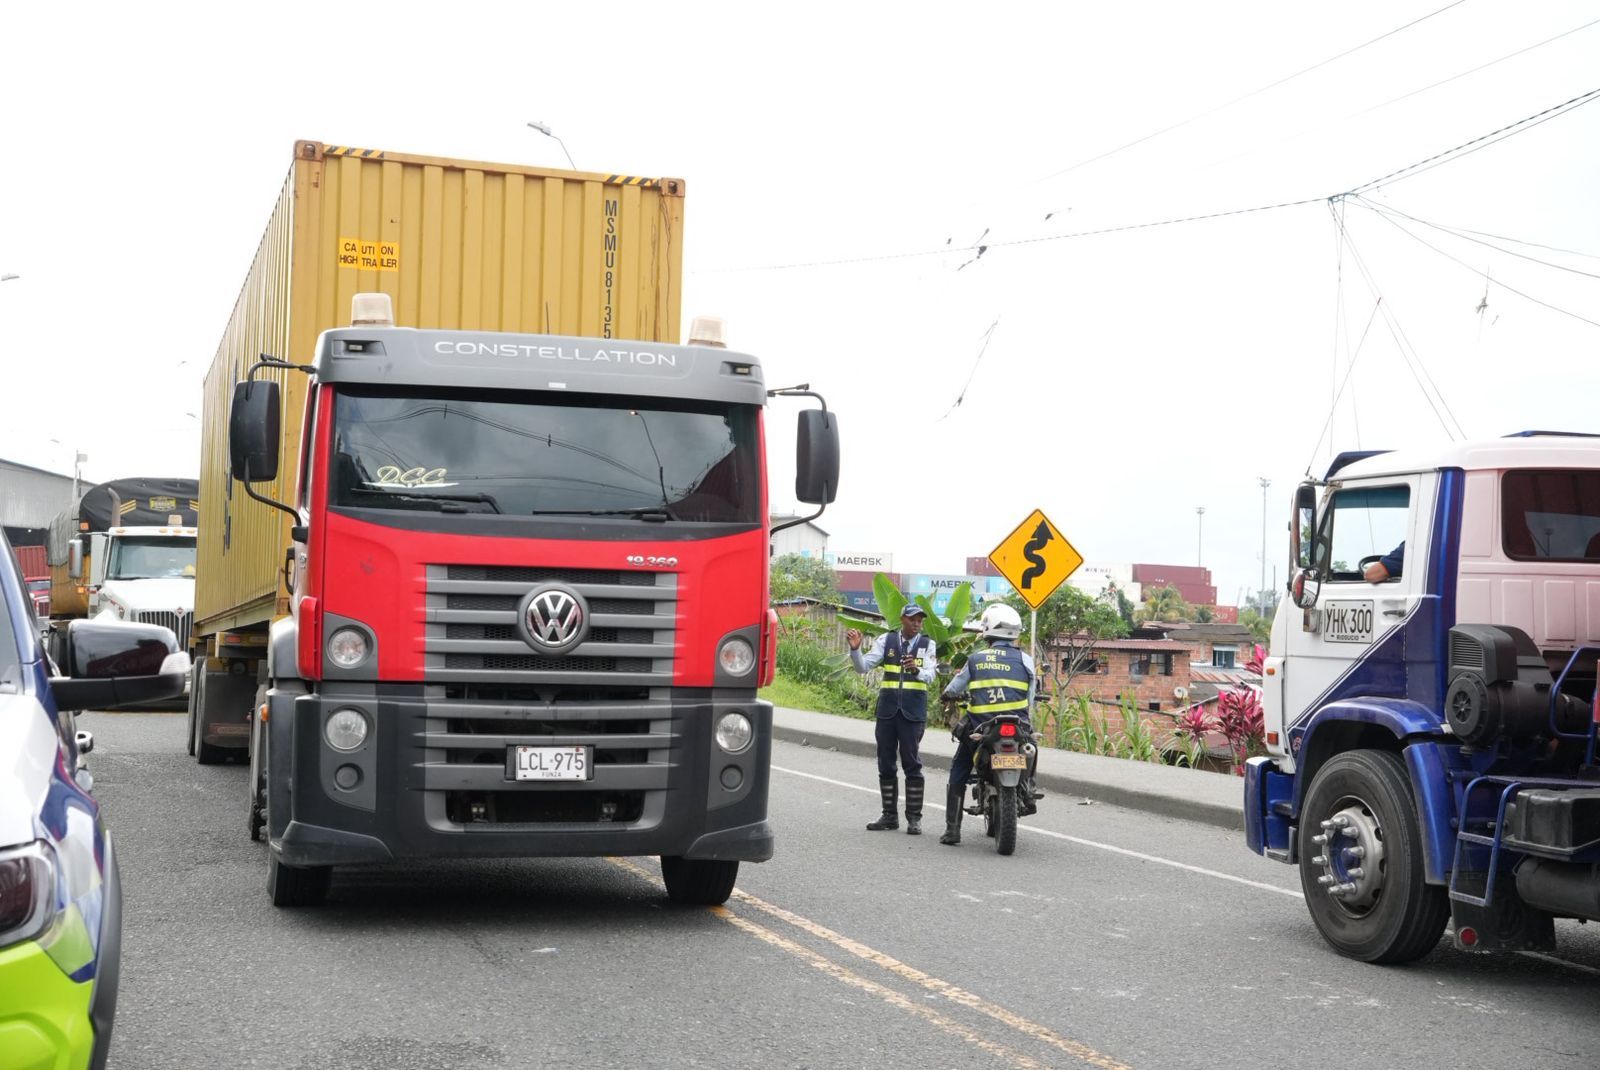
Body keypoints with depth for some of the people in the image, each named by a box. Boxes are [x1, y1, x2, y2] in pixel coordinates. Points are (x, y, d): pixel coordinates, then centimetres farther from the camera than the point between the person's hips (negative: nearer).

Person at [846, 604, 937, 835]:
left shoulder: (927, 645, 3)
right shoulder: (886, 640, 5)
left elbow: (930, 675, -12)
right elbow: (863, 666, -1)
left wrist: (916, 670, -34)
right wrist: (855, 649, -21)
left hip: (913, 712, -2)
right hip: (887, 710, 2)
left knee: (912, 764, -3)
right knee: (885, 764, 7)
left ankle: (914, 818, 2)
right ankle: (889, 816, 15)